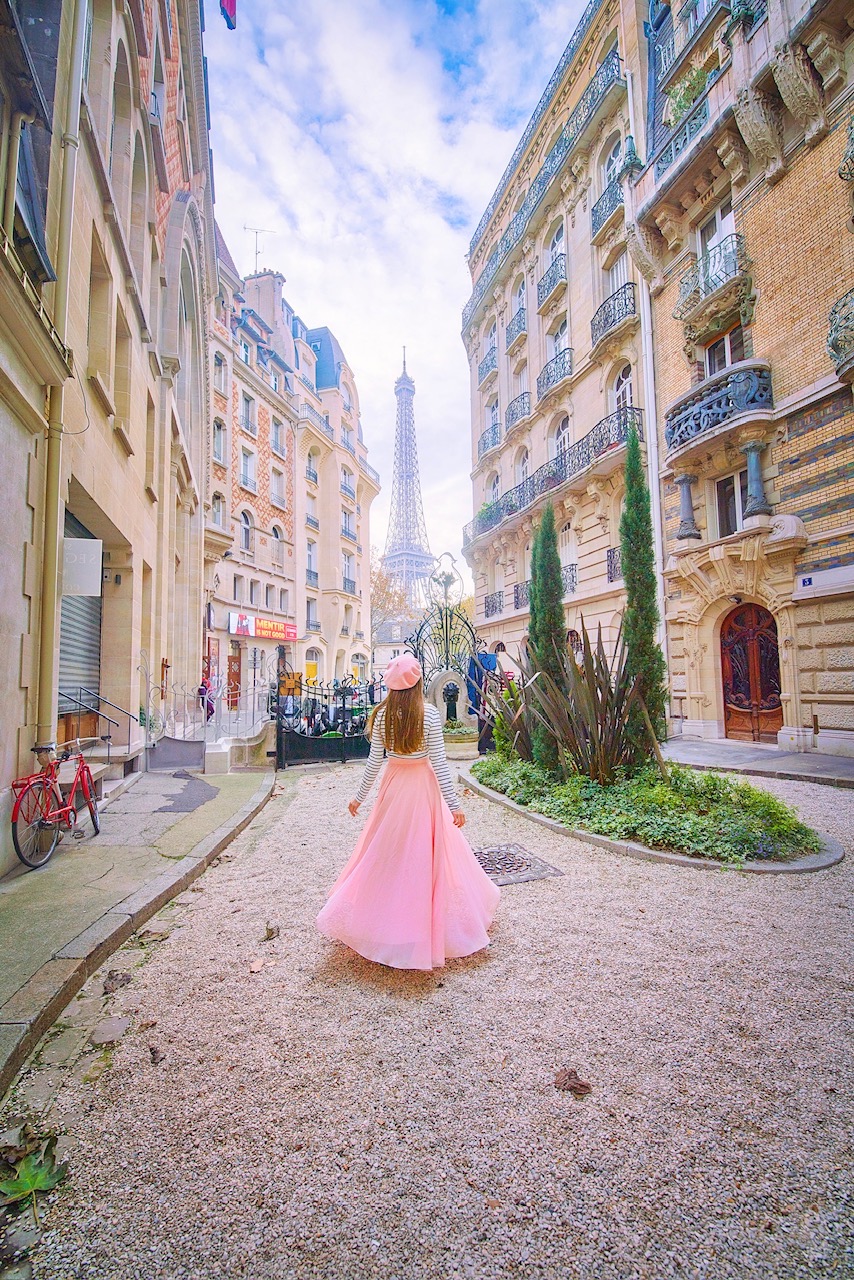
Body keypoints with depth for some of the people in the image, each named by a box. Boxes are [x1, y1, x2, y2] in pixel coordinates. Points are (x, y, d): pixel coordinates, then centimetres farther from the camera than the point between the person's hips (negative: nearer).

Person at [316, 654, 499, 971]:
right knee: (425, 852, 10)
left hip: (394, 784, 3)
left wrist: (359, 796, 10)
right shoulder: (429, 714, -14)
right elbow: (439, 762, -15)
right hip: (423, 786, -2)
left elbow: (374, 761, -2)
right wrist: (454, 804, -10)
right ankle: (425, 922, 23)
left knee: (387, 851, 16)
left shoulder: (382, 715, -6)